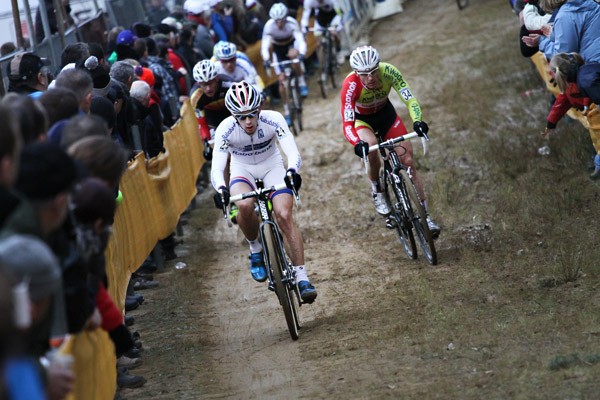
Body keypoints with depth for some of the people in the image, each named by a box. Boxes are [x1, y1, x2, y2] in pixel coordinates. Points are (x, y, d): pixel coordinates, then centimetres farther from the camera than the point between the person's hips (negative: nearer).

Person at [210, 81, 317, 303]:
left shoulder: (273, 119, -27)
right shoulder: (225, 130, -27)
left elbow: (293, 153, -34)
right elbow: (217, 168, -32)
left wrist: (292, 172, -56)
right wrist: (220, 189, -53)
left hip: (272, 166, 0)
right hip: (243, 169, 0)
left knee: (284, 216, -22)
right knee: (245, 205, -33)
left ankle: (302, 278, -19)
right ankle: (255, 249, -4)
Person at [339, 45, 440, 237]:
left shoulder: (388, 72, -31)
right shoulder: (350, 85, -36)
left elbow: (409, 98, -34)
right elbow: (347, 125, -39)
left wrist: (417, 121, -54)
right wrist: (357, 143, -59)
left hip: (386, 114, 2)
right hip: (361, 119, -2)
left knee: (408, 161, -7)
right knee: (371, 148, -34)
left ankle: (426, 216, 1)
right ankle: (377, 193, -7)